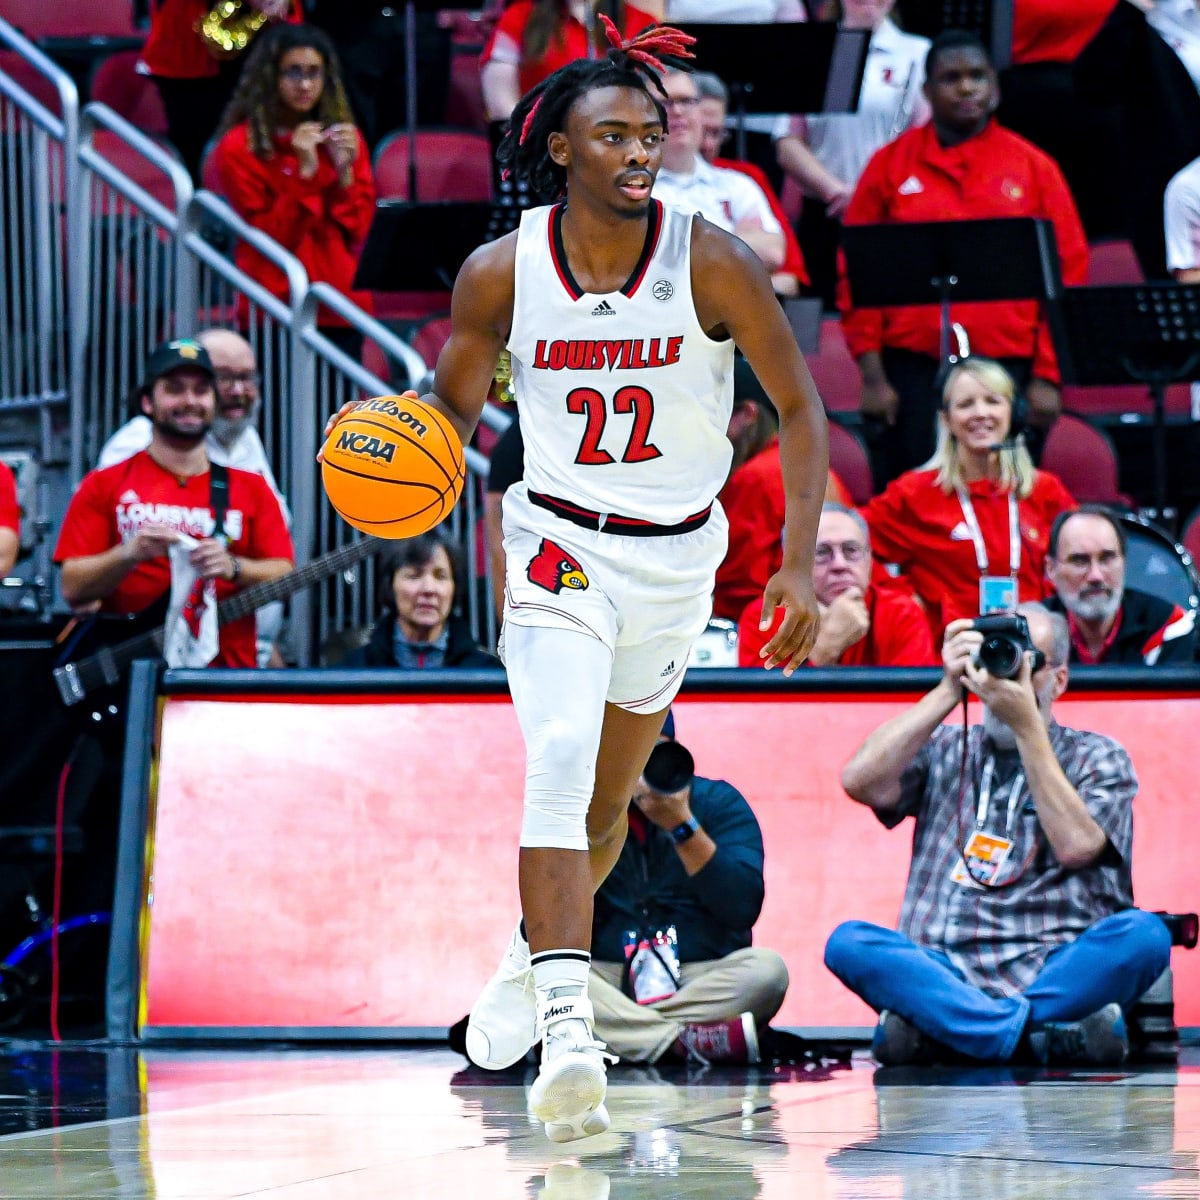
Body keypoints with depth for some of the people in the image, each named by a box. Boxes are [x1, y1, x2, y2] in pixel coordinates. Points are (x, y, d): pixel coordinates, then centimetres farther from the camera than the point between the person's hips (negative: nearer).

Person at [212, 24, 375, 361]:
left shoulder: (344, 138, 12)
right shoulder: (240, 148, -2)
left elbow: (359, 229, 8)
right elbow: (268, 237, -8)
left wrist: (345, 172, -6)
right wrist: (304, 173, -16)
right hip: (276, 312, -4)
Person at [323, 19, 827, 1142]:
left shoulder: (713, 264, -15)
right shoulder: (501, 273, -12)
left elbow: (800, 411, -6)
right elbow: (453, 407, 4)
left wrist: (798, 568, -14)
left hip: (676, 554, 2)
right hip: (559, 538, -2)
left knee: (608, 795, 16)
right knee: (560, 758, -24)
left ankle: (535, 953, 45)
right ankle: (565, 1030, -30)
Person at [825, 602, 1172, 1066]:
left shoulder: (1097, 758, 14)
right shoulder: (944, 750, 20)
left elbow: (1077, 846, -6)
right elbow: (861, 782, 1)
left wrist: (1026, 724, -7)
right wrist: (948, 691, 1)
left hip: (1057, 971, -1)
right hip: (945, 972, 1)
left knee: (1144, 934, -31)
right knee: (849, 942, -27)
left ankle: (930, 1028, -32)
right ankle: (1051, 1034, -38)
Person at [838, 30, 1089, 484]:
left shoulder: (1033, 167, 7)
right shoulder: (890, 165, 7)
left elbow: (1067, 274, 6)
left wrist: (1048, 377, -1)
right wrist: (872, 374, -1)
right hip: (912, 373, 0)